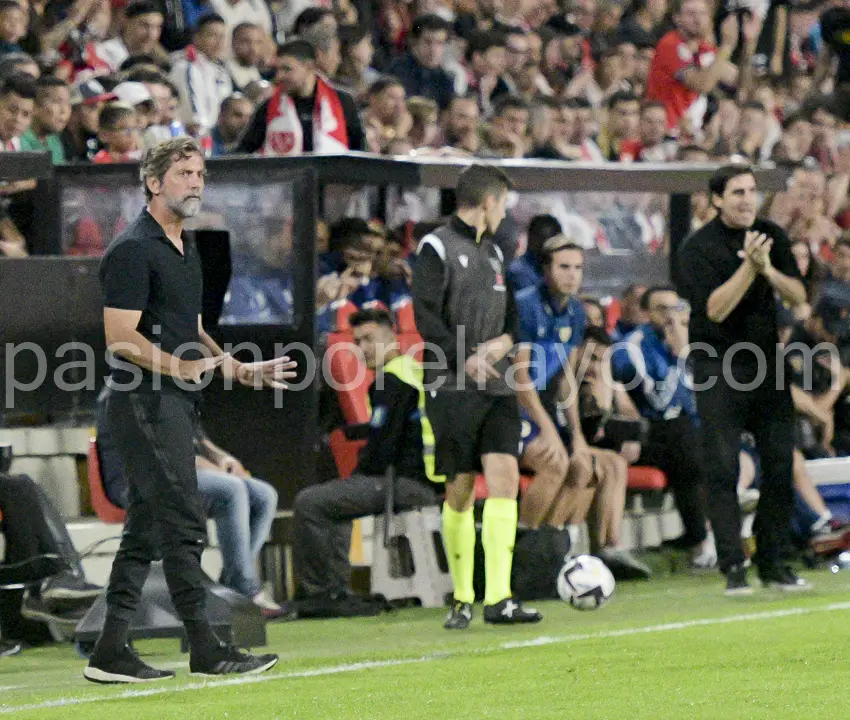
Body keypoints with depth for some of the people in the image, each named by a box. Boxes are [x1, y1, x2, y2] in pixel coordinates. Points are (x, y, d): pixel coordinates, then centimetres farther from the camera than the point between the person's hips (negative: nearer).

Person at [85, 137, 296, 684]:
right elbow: (121, 336, -19)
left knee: (145, 531, 8)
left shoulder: (186, 251, 18)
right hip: (146, 405, -10)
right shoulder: (133, 249, -12)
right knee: (184, 525, -9)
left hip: (176, 405, 10)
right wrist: (181, 366, -26)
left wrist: (242, 370, 18)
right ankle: (207, 652, -6)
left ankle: (111, 653, 9)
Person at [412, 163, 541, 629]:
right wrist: (463, 359, -21)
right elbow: (425, 315, -11)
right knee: (460, 490, -1)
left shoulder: (494, 253, 20)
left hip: (497, 388, 6)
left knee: (504, 477, -9)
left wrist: (504, 340, 0)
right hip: (451, 388, -6)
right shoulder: (436, 248, -3)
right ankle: (462, 600, 11)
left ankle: (498, 600, -13)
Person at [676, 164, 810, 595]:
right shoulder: (697, 247, -8)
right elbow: (715, 309, -18)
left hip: (767, 363, 5)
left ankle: (772, 563, 14)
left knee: (781, 466, 4)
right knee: (723, 470, -7)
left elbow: (798, 297, 2)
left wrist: (769, 269, -16)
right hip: (718, 367, -5)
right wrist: (749, 266, -25)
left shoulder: (772, 237, 7)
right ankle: (733, 567, -6)